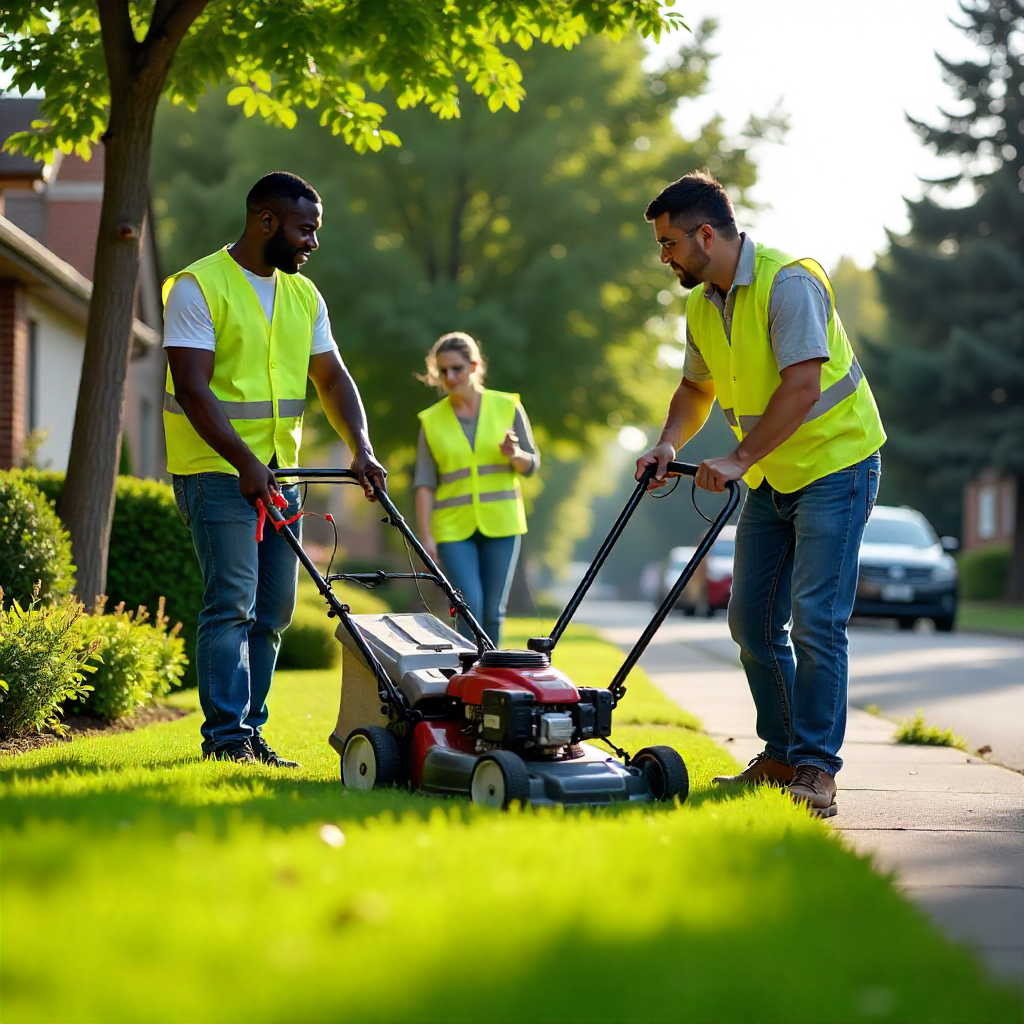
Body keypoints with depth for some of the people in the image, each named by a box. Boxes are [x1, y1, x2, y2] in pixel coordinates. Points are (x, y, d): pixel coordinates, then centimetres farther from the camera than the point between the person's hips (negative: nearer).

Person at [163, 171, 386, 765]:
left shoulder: (304, 295, 12)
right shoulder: (199, 287, -10)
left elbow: (333, 379, 11)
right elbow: (193, 388, -16)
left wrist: (361, 449, -5)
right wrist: (245, 463, -23)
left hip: (279, 471, 7)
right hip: (215, 468, -7)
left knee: (274, 606, 6)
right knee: (232, 599, -13)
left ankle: (251, 731, 14)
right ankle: (226, 735, -10)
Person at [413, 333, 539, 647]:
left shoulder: (507, 407, 1)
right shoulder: (431, 421, 2)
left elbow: (531, 464, 5)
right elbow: (424, 483, 0)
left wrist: (514, 454, -18)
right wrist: (425, 535, -9)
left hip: (500, 524, 0)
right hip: (454, 528, 0)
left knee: (493, 610, 1)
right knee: (469, 606, -13)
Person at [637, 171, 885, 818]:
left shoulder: (789, 282, -20)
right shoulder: (702, 305, 6)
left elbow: (802, 385, -28)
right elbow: (696, 388, 19)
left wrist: (739, 459, -28)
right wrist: (670, 444, 1)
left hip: (833, 463, -8)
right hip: (771, 477, 8)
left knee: (815, 620, -13)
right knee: (752, 619, 6)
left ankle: (815, 770, -9)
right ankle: (781, 757, 16)